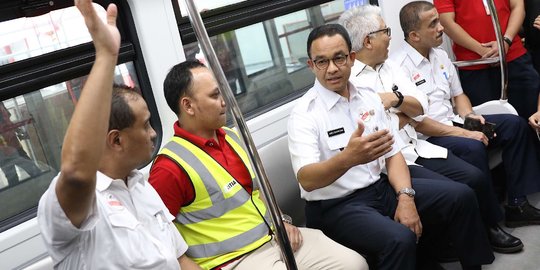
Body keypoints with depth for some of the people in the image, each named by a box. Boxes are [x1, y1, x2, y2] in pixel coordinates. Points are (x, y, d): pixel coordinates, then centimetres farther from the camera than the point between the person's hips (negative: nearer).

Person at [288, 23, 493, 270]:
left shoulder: (369, 98, 6)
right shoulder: (303, 114, -14)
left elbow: (392, 153, 7)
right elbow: (306, 180, -27)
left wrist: (405, 196, -11)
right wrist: (348, 158, -46)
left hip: (381, 187, 7)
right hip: (337, 205, -6)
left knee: (460, 196, -1)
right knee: (399, 240, -33)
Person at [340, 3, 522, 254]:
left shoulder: (388, 65, 11)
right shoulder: (347, 80, -15)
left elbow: (421, 107, 6)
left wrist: (395, 99, -14)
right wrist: (405, 113, -5)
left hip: (417, 148, 8)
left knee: (476, 178, -2)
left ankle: (490, 227, 25)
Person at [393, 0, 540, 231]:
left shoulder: (440, 55, 12)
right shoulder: (401, 67, -17)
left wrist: (468, 115, -2)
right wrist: (463, 133, -21)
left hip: (452, 123, 9)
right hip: (426, 137, -9)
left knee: (515, 125, 1)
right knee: (473, 147, -34)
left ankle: (517, 203, 4)